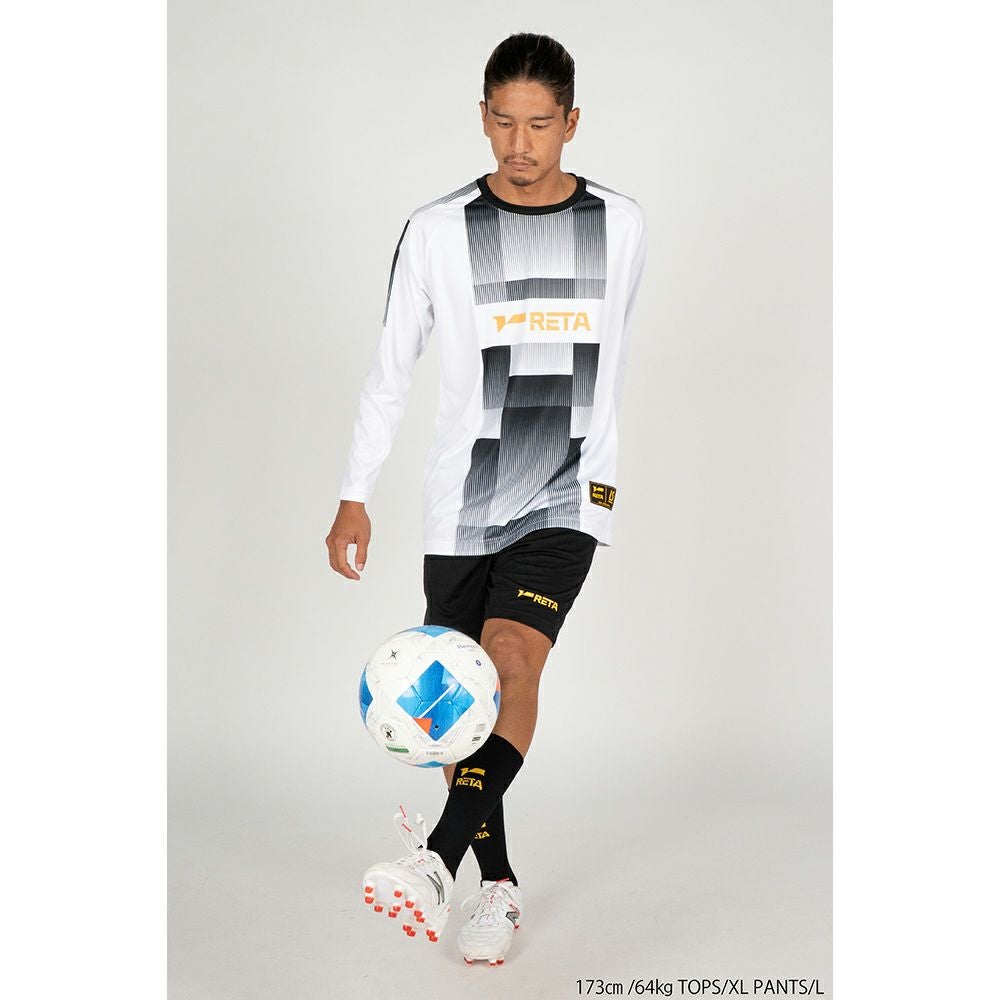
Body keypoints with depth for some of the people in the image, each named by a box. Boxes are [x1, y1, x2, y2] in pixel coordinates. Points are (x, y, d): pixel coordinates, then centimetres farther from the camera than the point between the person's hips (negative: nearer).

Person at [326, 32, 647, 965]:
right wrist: (354, 497, -2)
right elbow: (390, 369, 3)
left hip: (567, 493, -1)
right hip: (461, 500, 1)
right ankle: (497, 884, 18)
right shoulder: (437, 230, -1)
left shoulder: (620, 225, 4)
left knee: (512, 653, -23)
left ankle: (437, 855, -28)